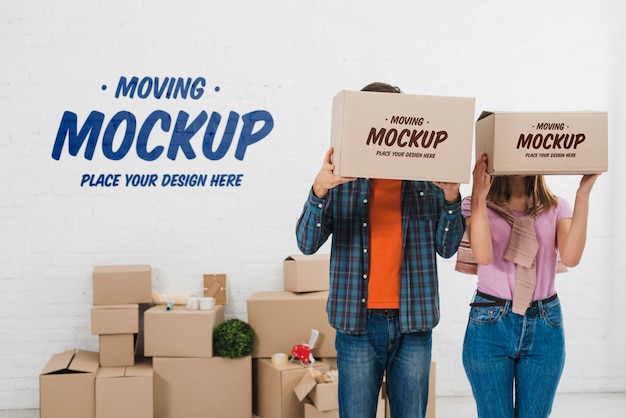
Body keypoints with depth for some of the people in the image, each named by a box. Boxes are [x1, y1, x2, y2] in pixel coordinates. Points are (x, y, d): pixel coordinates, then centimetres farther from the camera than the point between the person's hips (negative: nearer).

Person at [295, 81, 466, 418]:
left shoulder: (428, 177, 4)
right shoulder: (342, 179, 0)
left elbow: (447, 248, 3)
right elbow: (307, 244, -6)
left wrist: (451, 198, -13)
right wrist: (319, 191, -22)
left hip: (413, 323, 1)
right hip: (357, 323, -1)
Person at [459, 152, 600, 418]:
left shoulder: (556, 208, 6)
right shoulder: (477, 206, 0)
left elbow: (570, 257, -13)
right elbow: (483, 256, -18)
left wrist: (582, 195, -17)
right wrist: (480, 197, -22)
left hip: (545, 326, 2)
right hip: (490, 325, -2)